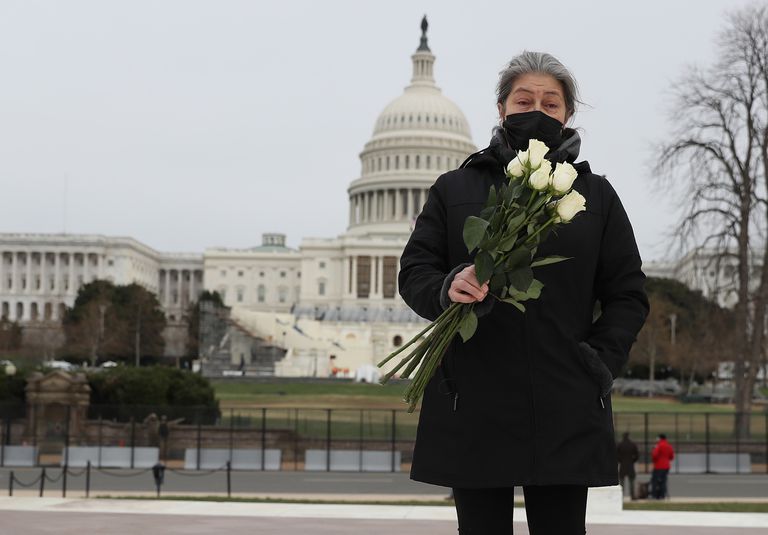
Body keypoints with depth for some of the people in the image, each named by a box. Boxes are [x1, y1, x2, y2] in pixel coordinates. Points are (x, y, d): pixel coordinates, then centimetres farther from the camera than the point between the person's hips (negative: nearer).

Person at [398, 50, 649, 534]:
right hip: (473, 408, 0)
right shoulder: (454, 190, 11)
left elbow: (629, 295, 11)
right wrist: (446, 289, -15)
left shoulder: (596, 195, 12)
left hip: (564, 411, 0)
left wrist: (600, 363, -4)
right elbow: (413, 272, 8)